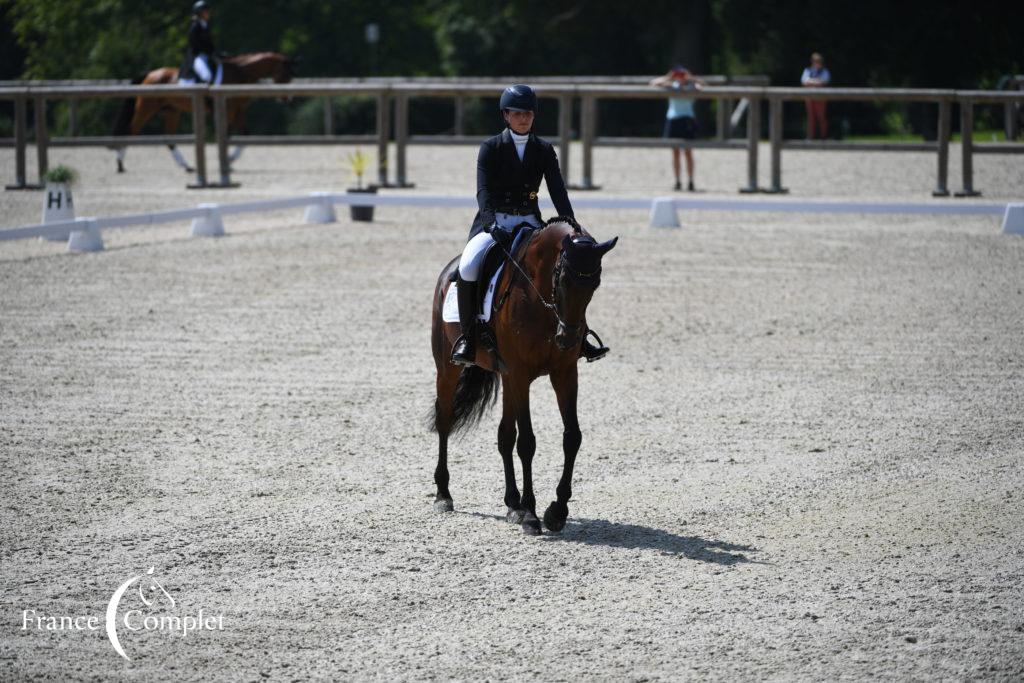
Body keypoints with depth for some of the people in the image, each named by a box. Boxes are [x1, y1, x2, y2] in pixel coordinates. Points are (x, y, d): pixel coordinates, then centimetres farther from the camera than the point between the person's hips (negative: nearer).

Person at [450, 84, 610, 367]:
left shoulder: (544, 150, 7)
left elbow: (558, 192, 0)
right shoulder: (491, 148, -2)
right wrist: (492, 226, -31)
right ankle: (467, 336, -17)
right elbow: (484, 192, -14)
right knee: (468, 266, -31)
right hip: (494, 224, -3)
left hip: (530, 223, 3)